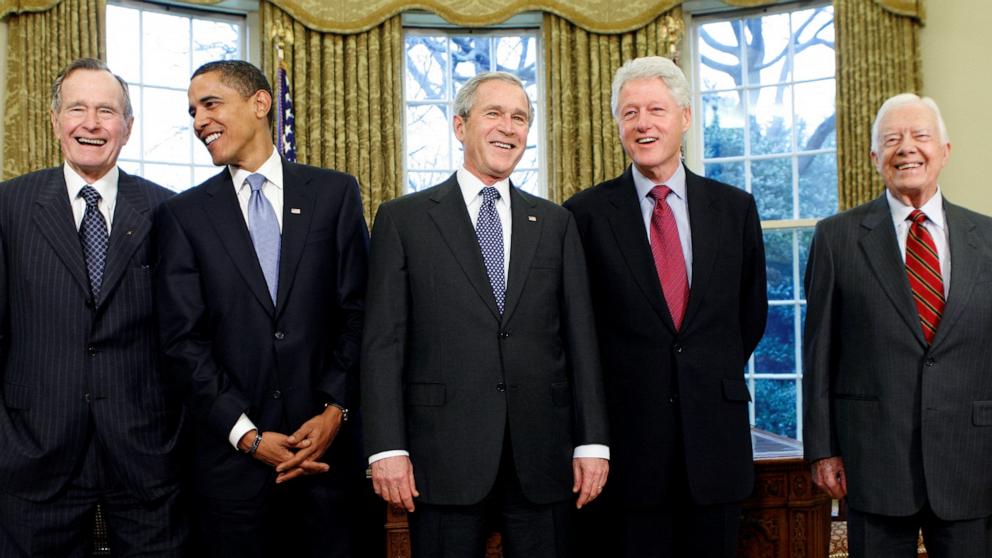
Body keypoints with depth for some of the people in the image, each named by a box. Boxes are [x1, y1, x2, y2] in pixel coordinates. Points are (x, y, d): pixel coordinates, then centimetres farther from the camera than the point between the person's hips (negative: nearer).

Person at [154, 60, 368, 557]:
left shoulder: (335, 193, 3)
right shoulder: (183, 214, 3)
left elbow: (358, 310, 1)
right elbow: (183, 338, -2)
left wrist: (335, 409, -8)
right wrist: (247, 435, -9)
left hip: (327, 444, 0)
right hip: (230, 455, 0)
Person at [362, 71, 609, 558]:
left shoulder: (556, 223, 11)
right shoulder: (403, 219, 3)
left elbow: (580, 338, 8)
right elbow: (383, 343, -2)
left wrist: (592, 442, 3)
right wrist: (387, 448, -8)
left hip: (542, 456, 3)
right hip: (444, 454, -2)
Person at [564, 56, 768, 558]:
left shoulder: (735, 207, 5)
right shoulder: (586, 213, -3)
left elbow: (751, 311, 14)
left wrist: (718, 379, 11)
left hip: (716, 438, 2)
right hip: (629, 437, -2)